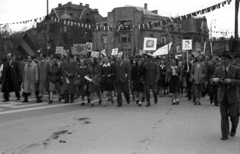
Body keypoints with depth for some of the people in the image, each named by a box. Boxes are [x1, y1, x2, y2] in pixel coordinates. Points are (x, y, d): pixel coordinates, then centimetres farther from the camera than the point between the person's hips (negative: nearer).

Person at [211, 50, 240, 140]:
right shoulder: (218, 69, 4)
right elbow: (212, 79, 10)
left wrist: (231, 81, -25)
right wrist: (214, 79, -13)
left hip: (232, 96, -2)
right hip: (222, 96, 2)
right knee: (223, 116, 3)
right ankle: (225, 135, 11)